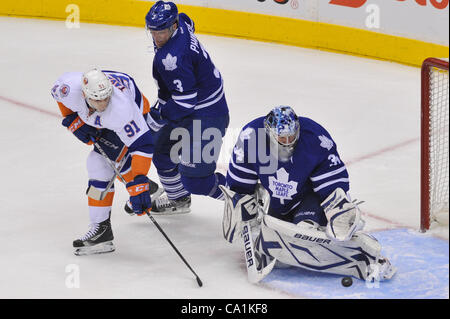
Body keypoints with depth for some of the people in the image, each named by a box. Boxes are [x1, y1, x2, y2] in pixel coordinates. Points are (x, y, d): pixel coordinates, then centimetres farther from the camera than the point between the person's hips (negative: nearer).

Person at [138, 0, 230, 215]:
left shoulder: (172, 57, -30)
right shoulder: (180, 24, -2)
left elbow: (185, 100, -28)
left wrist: (157, 116, -15)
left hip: (205, 117, -11)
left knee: (195, 180, -10)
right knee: (162, 150, 23)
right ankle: (178, 200, 43)